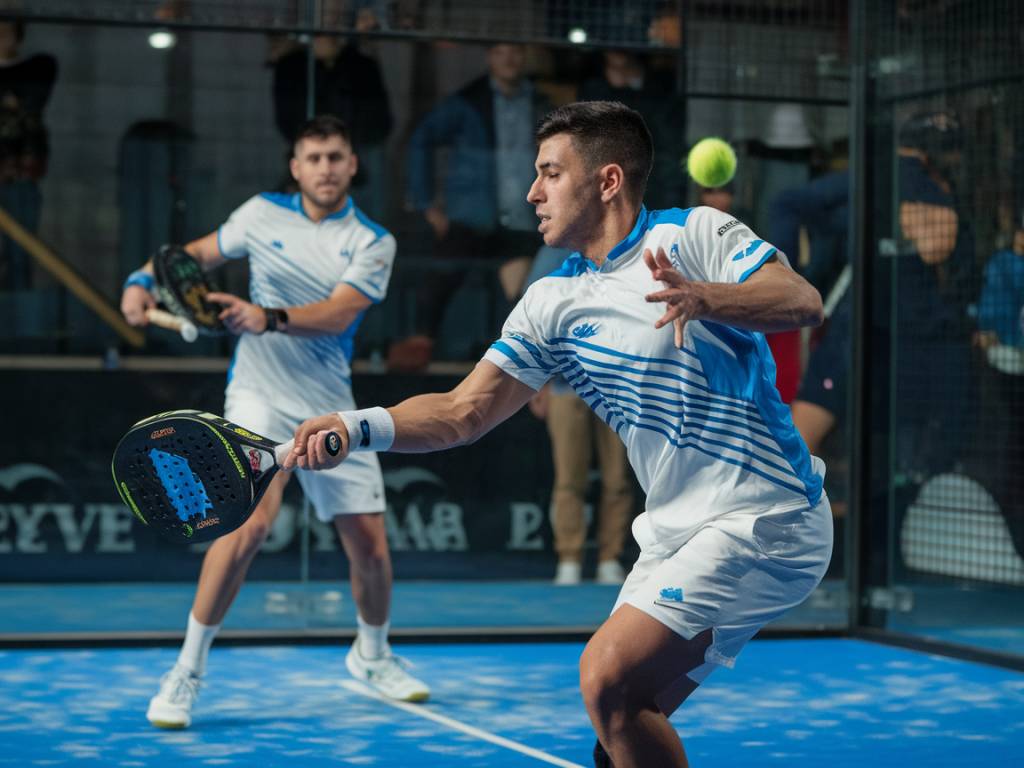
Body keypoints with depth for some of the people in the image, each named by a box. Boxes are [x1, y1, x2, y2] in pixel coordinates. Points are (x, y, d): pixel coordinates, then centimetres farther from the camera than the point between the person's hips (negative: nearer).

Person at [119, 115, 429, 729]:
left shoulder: (373, 243, -1)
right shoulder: (263, 214, 3)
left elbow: (338, 313, -17)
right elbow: (199, 252, 18)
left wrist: (269, 319, -32)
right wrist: (143, 280, 1)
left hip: (330, 409, 2)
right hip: (261, 397, -2)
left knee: (371, 546, 4)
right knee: (253, 520, -24)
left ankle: (372, 654, 35)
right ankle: (186, 674, -15)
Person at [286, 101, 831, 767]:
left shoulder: (695, 235, -5)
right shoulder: (553, 302, 9)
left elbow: (803, 302, -19)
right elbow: (464, 412, 3)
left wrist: (702, 297, -36)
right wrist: (359, 427, -13)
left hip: (762, 520, -7)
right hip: (675, 535, 7)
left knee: (608, 679, -19)